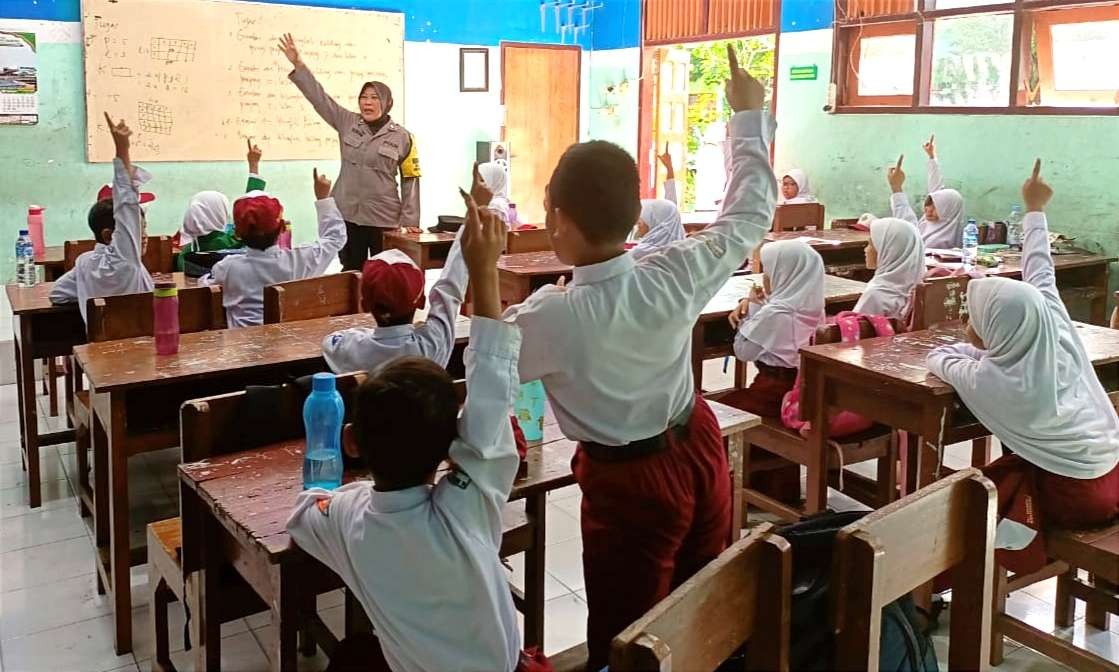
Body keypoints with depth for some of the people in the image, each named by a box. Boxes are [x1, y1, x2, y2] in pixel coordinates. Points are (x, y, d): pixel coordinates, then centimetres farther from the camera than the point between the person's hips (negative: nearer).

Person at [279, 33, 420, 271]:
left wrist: (409, 221, -6)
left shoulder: (402, 137, -3)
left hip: (385, 219, -3)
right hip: (348, 216, 3)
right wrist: (298, 65, -7)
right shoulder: (347, 123, 5)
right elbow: (319, 97, 2)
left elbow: (410, 180, -1)